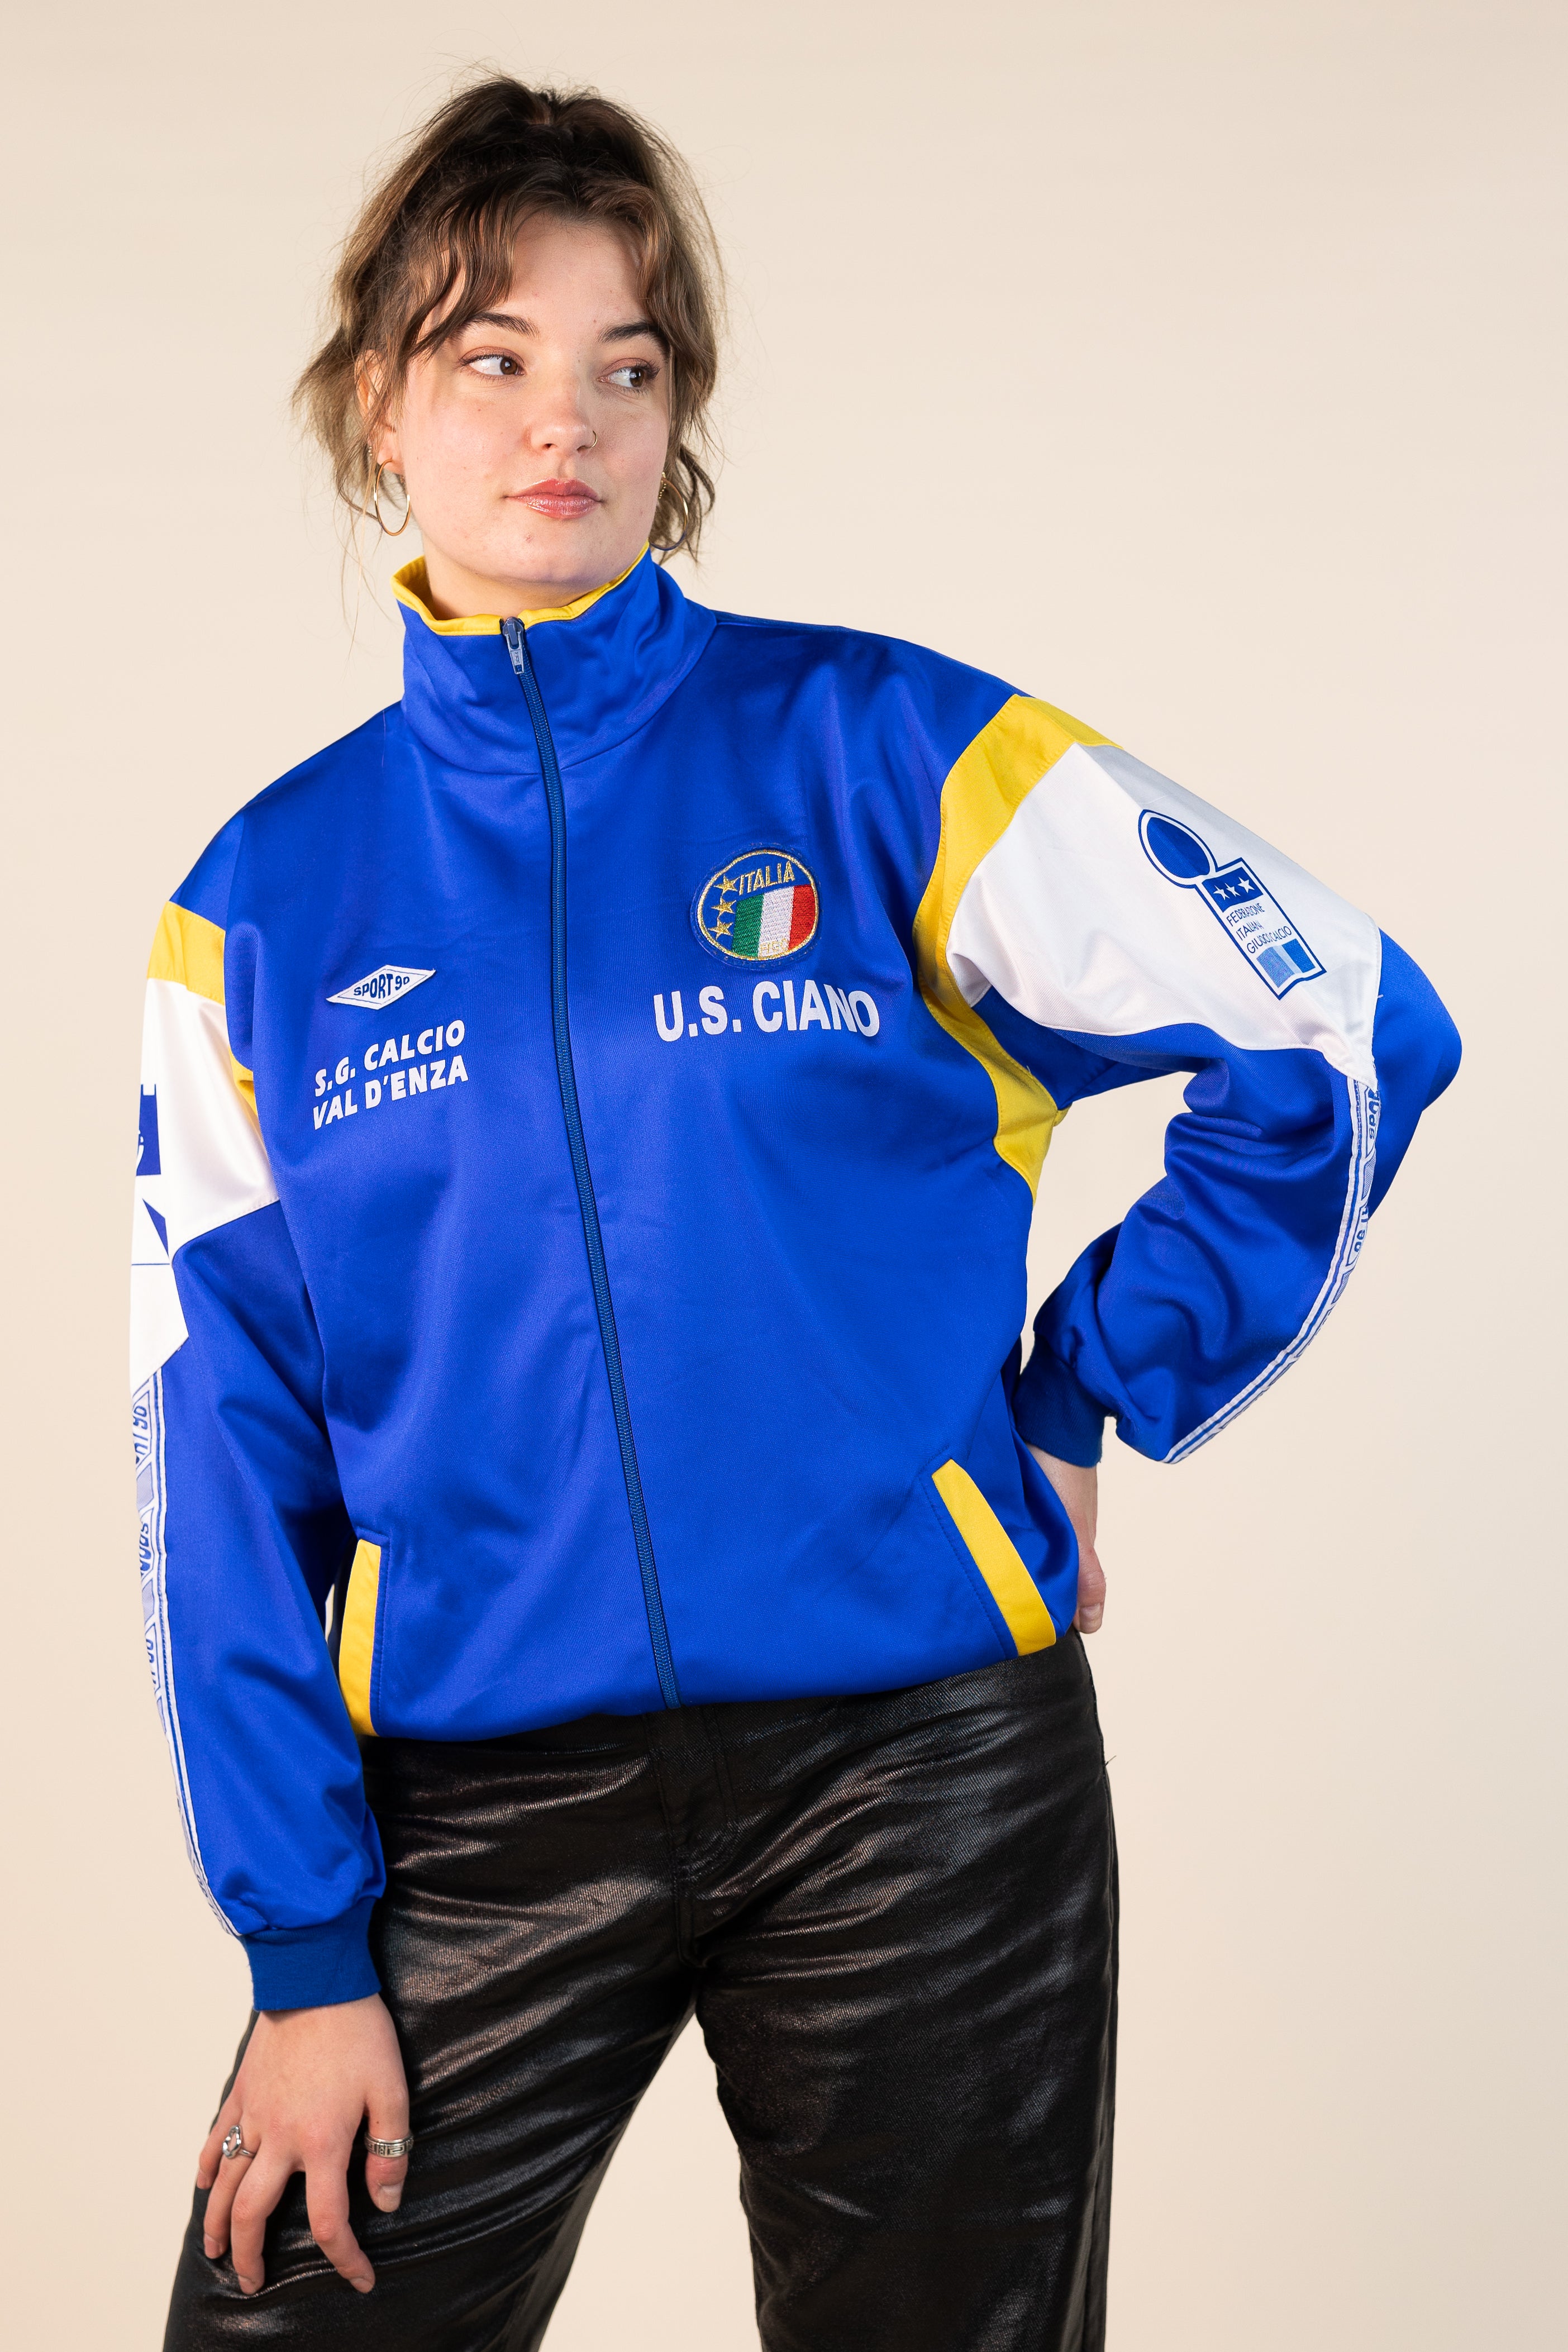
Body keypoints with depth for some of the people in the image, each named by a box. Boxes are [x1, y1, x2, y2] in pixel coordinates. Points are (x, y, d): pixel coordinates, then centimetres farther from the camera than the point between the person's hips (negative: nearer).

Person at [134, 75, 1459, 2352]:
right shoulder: (269, 902, 4)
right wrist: (304, 1946, -3)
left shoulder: (883, 753, -1)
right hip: (470, 1808, 1)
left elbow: (1350, 1040, 0)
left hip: (920, 1776, -1)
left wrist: (1072, 1406, -1)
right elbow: (228, 1449, 2)